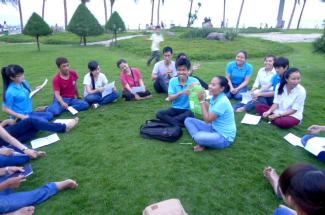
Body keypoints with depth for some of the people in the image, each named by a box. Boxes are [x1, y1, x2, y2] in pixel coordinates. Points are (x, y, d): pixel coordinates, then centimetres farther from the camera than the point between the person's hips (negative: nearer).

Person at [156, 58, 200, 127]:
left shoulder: (194, 81, -7)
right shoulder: (172, 81, -2)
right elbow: (170, 98, -7)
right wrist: (181, 92, -24)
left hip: (188, 110, -2)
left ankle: (168, 120, -21)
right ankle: (180, 124, -29)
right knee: (159, 114, -20)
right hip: (175, 109, 3)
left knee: (190, 114, -37)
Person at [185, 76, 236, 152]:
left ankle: (203, 143, 0)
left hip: (224, 137, -9)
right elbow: (208, 114, 3)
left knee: (198, 137, -36)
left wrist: (202, 101, -19)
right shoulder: (214, 97, 1)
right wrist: (203, 100, -6)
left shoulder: (222, 102, -26)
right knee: (188, 120, 2)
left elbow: (207, 119, -23)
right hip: (213, 128, 9)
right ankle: (202, 141, -10)